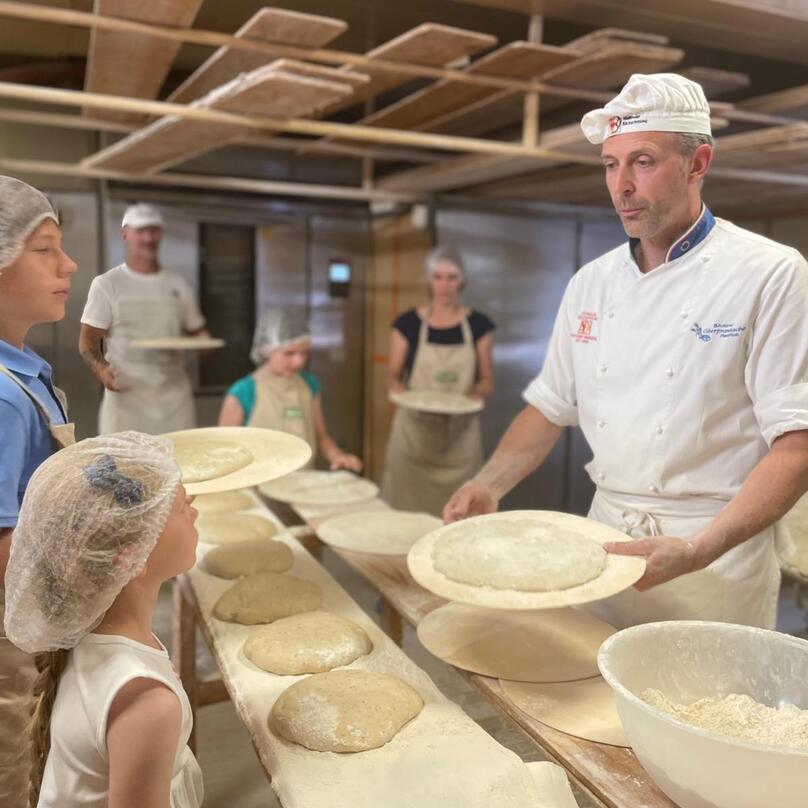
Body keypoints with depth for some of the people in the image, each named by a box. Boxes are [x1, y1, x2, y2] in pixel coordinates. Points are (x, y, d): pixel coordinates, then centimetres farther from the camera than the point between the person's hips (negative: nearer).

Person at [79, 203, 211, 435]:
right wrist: (100, 368, -21)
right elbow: (88, 340, 0)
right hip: (126, 396, -3)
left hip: (175, 395, 3)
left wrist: (203, 341, -6)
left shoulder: (177, 285, 11)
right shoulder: (107, 284, 1)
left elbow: (196, 330, 18)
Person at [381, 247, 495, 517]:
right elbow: (393, 376, 6)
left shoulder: (478, 324, 4)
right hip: (414, 431, 0)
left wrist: (477, 394, -14)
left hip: (460, 435, 1)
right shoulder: (408, 323, 1)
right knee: (408, 509, -2)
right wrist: (399, 390, -16)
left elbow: (487, 380, 7)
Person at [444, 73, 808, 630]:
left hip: (714, 558, -4)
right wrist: (489, 486, -5)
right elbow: (551, 406, 10)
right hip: (605, 543, 5)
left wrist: (699, 552, -27)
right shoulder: (592, 283, 5)